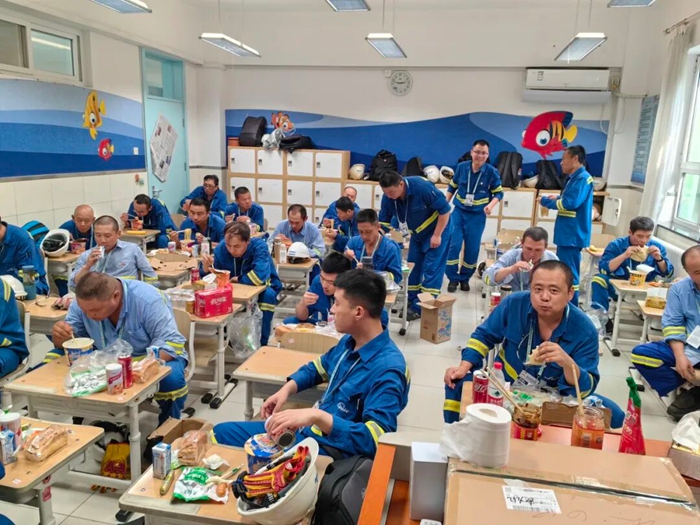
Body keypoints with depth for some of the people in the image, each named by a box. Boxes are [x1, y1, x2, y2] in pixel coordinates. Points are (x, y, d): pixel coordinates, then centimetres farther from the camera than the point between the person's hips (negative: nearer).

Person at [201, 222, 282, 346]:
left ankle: (261, 342, -20)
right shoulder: (221, 248, -16)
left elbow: (260, 277, -43)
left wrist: (237, 279, -26)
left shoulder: (259, 246, -29)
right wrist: (206, 268, -34)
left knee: (268, 294, -35)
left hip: (262, 288, -4)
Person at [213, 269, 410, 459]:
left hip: (330, 452, -9)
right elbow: (318, 367, 21)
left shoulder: (387, 370, -26)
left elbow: (375, 440, -33)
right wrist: (287, 389, 3)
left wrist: (317, 416, -40)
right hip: (305, 429, 9)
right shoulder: (350, 341, 2)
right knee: (221, 432, 13)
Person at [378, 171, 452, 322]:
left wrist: (437, 235, -23)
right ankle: (411, 302, 21)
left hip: (437, 231, -6)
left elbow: (445, 209, -25)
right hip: (417, 233, 6)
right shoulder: (387, 198, -17)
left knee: (431, 269, -6)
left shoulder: (423, 187, -34)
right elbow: (382, 223, -8)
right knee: (413, 266, 9)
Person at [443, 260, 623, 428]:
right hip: (504, 384, 1)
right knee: (458, 385, -22)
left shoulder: (584, 330, -18)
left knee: (613, 414, -18)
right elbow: (484, 336, 1)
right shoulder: (514, 304, -15)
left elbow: (586, 388, -20)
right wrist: (464, 366, -12)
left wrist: (568, 363, -41)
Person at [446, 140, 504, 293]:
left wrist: (491, 205, -19)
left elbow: (499, 193, -1)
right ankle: (453, 278, 7)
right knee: (454, 245, -8)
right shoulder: (461, 167, -4)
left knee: (472, 249, 4)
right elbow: (452, 187, 9)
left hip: (478, 215, -1)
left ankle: (465, 278, 22)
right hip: (458, 211, 1)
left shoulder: (492, 172, -9)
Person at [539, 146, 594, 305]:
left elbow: (569, 203, -24)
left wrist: (546, 201, -11)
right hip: (567, 233, 11)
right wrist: (556, 198, 5)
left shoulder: (583, 178, -16)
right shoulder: (575, 178, 16)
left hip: (572, 235, -11)